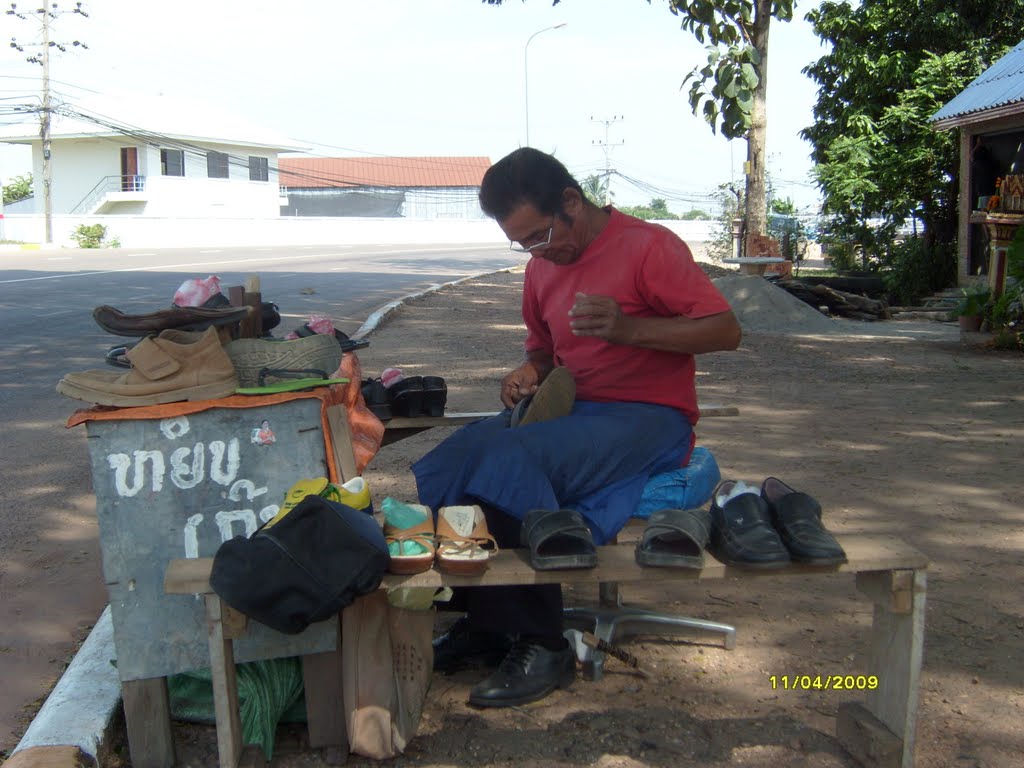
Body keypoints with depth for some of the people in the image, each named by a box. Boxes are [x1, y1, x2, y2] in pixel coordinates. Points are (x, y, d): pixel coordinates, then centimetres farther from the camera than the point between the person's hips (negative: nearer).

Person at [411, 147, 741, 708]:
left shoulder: (649, 246, -8)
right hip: (568, 409, 7)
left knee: (509, 458, -32)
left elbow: (726, 330, -12)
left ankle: (541, 646, -20)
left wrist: (627, 328, -24)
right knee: (443, 467, -16)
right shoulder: (541, 267, 13)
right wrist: (531, 372, 2)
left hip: (649, 417, -7)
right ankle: (484, 618, -3)